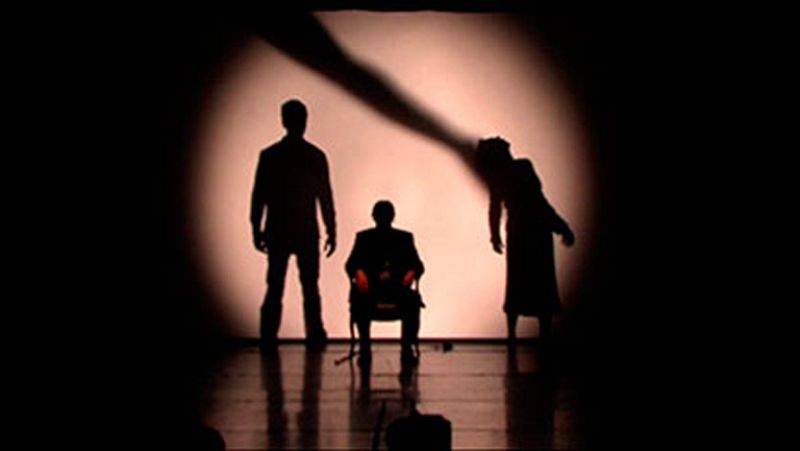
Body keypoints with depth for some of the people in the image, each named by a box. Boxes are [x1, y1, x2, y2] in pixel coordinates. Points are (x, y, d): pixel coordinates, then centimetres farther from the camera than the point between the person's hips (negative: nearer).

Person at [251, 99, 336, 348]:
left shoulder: (269, 155, -1)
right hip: (307, 233, -1)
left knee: (274, 287, 5)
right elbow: (325, 198, 0)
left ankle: (268, 336, 0)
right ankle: (315, 334, 5)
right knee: (310, 287, 7)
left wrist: (256, 230, 6)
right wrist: (331, 232, 6)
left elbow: (258, 196, -1)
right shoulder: (316, 156, -2)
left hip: (277, 232, 1)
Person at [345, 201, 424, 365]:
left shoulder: (404, 237, 19)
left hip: (398, 286, 1)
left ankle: (407, 348, -26)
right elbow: (350, 264, 5)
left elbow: (418, 265, 9)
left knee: (413, 300, -34)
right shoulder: (364, 237, 18)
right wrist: (358, 272, -20)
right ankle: (364, 348, -28)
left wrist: (412, 273, -17)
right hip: (370, 286, -1)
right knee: (359, 299, -36)